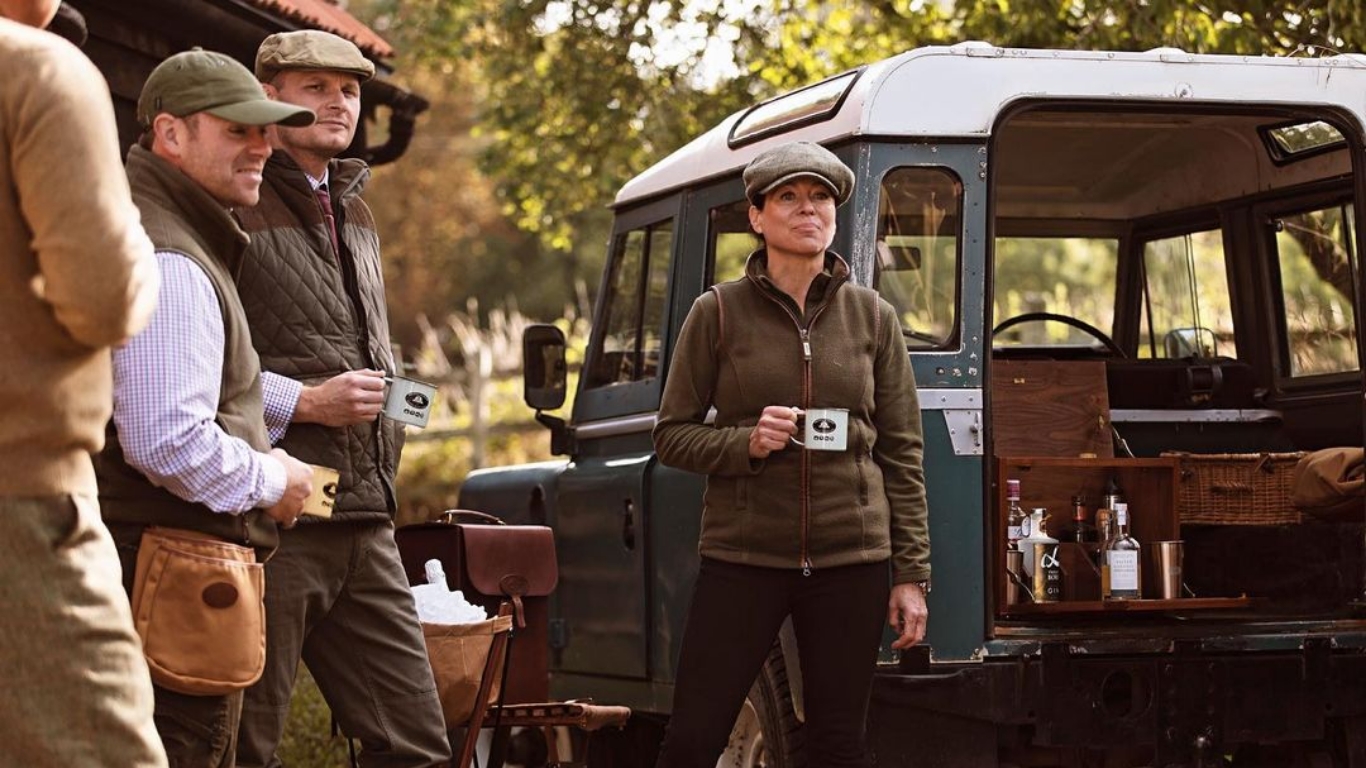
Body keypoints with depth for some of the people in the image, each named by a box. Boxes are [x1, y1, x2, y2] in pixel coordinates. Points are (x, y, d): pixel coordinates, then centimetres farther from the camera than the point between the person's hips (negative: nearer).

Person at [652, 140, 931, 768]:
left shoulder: (872, 317, 5)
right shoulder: (717, 313, 1)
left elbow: (902, 452, 5)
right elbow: (672, 435, 3)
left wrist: (912, 574, 0)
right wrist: (745, 442, -17)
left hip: (850, 560, 1)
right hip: (742, 556, -1)